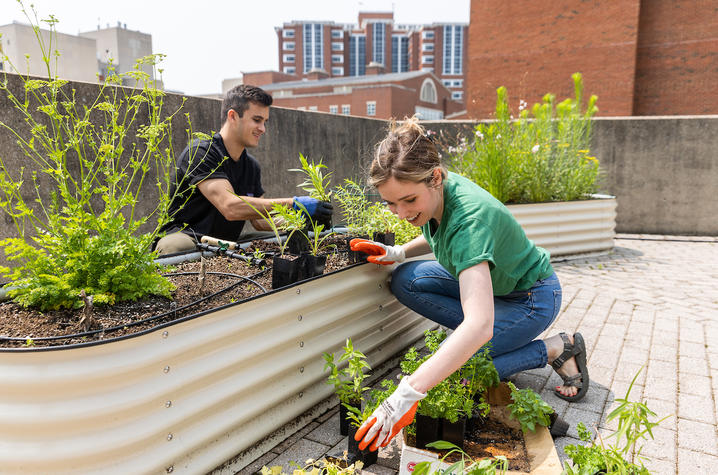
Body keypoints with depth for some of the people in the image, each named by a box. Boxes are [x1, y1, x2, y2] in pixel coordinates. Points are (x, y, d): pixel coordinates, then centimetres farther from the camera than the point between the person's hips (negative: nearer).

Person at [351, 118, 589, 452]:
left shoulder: (470, 217, -39)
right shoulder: (432, 193, -14)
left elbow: (479, 325, -48)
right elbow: (438, 236, 12)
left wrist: (407, 394, -52)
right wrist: (398, 252, -8)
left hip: (532, 297, -8)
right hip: (487, 280, 8)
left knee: (448, 370, -16)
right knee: (405, 281, -10)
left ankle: (556, 350, -2)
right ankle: (488, 341, -3)